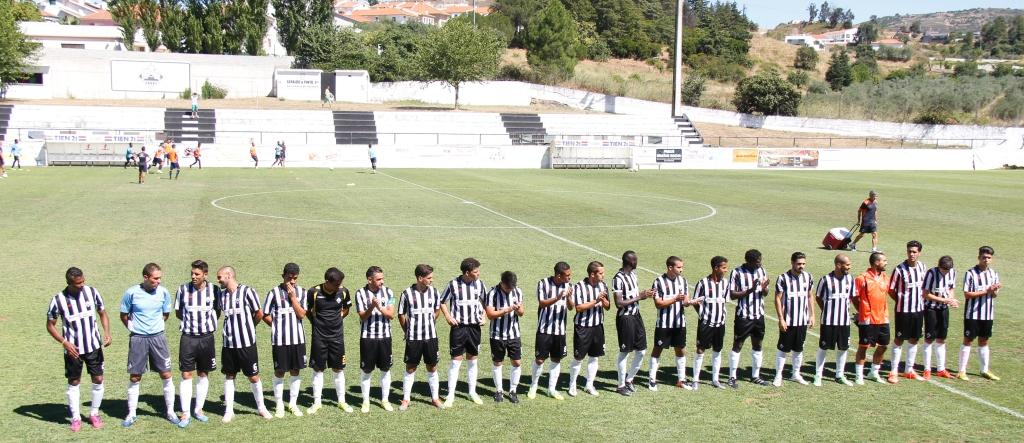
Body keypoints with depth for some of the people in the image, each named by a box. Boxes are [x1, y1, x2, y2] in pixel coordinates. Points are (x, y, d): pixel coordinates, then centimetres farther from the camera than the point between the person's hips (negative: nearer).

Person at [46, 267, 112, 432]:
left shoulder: (92, 292, -7)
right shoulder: (58, 300, -13)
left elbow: (102, 313, 7)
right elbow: (50, 325, -3)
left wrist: (107, 333, -9)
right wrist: (64, 342, -16)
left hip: (94, 346, 2)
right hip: (73, 349, -2)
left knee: (98, 380, 5)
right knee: (73, 383, 8)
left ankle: (94, 414, 23)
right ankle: (76, 418, 21)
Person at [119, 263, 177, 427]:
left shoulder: (163, 292, -3)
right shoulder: (131, 293, -8)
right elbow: (124, 315, 5)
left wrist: (155, 326, 7)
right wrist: (134, 329, 1)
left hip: (158, 337, 2)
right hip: (138, 339, -1)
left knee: (166, 375, 2)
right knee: (134, 378, 5)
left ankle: (170, 412, 14)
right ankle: (131, 414, 18)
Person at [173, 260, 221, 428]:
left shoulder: (214, 290, -4)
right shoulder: (183, 289, -4)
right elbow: (178, 312, 7)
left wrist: (206, 321, -1)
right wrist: (190, 320, 0)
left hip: (206, 338, 1)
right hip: (188, 338, -1)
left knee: (203, 374, 10)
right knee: (186, 375, -2)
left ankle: (199, 409, 23)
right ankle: (185, 413, 4)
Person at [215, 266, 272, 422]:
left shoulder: (247, 291, -11)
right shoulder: (222, 294, 5)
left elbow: (259, 313, -4)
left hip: (247, 342, -4)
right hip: (228, 343, 4)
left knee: (253, 376, 4)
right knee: (229, 376, 9)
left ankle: (261, 407, 20)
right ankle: (229, 411, 17)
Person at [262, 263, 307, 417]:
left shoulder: (301, 292, 2)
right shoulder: (274, 292, -6)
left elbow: (301, 314, -8)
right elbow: (265, 316, 0)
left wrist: (292, 296, -12)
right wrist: (278, 326, 2)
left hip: (297, 339, 3)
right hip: (279, 340, -3)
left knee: (295, 371, 8)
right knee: (279, 371, 4)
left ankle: (293, 403, 20)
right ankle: (279, 405, 16)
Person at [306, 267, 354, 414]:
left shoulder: (343, 291, -7)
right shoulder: (314, 292, -14)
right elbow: (307, 311, 2)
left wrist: (337, 319, 3)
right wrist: (317, 323, 1)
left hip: (337, 335, 2)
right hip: (319, 336, -2)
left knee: (338, 369, 8)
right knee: (318, 369, 6)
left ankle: (341, 401, 19)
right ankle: (317, 402, 16)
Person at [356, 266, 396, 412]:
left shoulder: (388, 292, -1)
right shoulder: (361, 293, -7)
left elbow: (391, 314, -4)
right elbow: (362, 316, -10)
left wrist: (380, 307, -21)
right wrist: (371, 307, -27)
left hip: (385, 336, 2)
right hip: (367, 337, -2)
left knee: (386, 369, 8)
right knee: (367, 370, 4)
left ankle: (385, 400, 20)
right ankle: (366, 401, 17)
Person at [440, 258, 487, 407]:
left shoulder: (480, 284, 0)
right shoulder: (453, 284, -10)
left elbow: (484, 302, 16)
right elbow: (443, 302, 2)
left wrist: (483, 316, 2)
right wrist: (448, 316, -10)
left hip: (474, 327, 3)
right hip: (458, 327, -3)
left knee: (472, 360, 12)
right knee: (456, 361, -2)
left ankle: (473, 392, 24)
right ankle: (450, 395, 5)